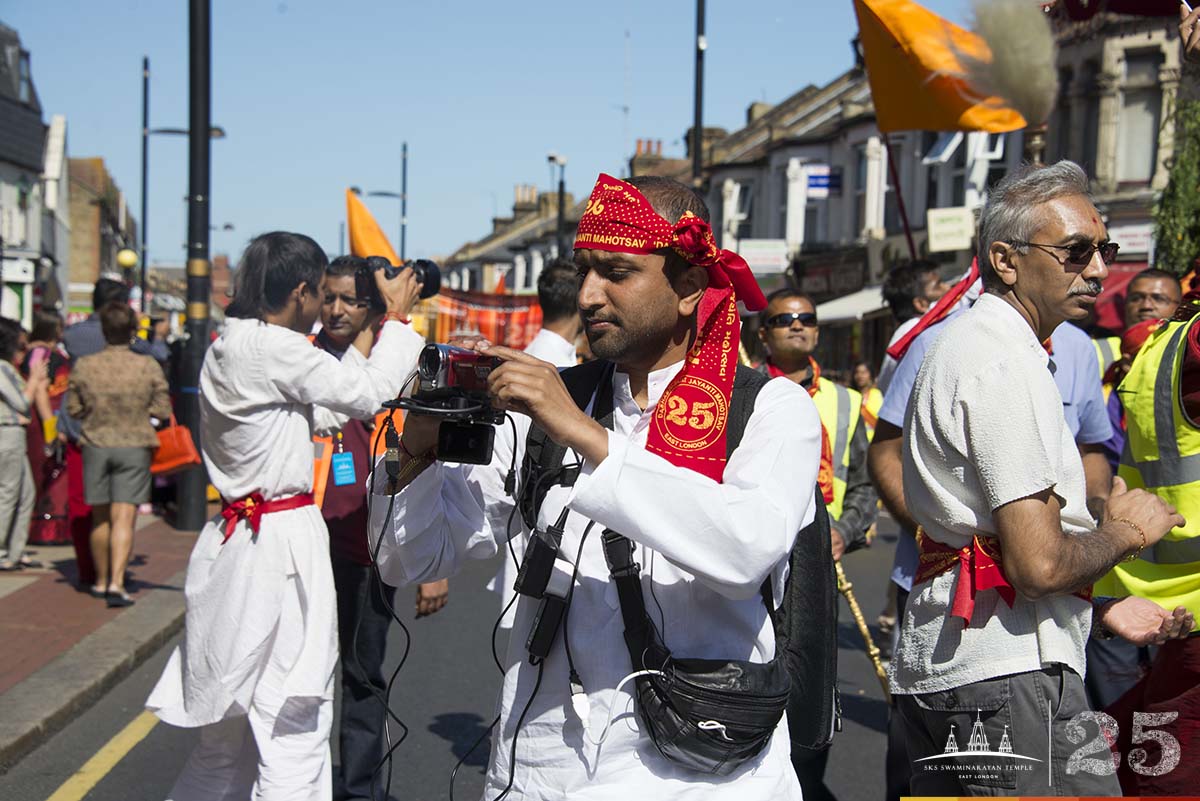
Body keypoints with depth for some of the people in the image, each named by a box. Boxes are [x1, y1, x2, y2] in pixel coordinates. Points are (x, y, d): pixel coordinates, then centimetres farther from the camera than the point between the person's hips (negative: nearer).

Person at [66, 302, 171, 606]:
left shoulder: (84, 366, -4)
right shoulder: (148, 367, -7)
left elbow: (74, 409, 2)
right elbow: (162, 410, -3)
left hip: (95, 446, 2)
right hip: (135, 447, -2)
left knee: (100, 518, 14)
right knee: (124, 518, -3)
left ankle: (101, 581, 26)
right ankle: (116, 582, -15)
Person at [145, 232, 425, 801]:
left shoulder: (228, 347, 13)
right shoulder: (270, 347, -16)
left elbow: (336, 400, 22)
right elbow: (367, 391, -9)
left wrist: (369, 335, 27)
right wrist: (397, 317, 4)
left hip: (236, 543, 10)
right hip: (280, 546, -10)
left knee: (226, 740, 20)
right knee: (293, 741, -3)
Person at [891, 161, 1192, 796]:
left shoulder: (967, 342, 18)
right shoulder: (1005, 362, -15)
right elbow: (1040, 564, -20)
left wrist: (1103, 607, 22)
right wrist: (1126, 531, -1)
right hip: (1007, 672, -10)